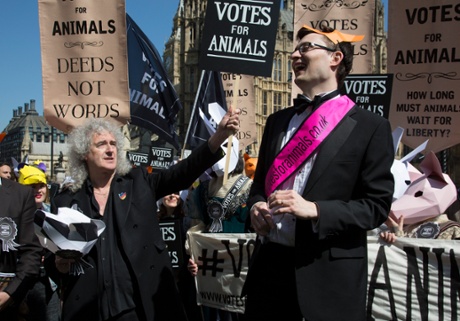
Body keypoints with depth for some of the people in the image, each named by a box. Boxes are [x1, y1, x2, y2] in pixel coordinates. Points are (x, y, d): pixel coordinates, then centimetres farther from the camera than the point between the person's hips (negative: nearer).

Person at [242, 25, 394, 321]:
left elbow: (377, 205, -7)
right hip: (269, 262, 5)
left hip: (328, 274, -4)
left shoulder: (369, 126, -4)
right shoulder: (278, 121, 12)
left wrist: (314, 209, -19)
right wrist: (256, 207, -3)